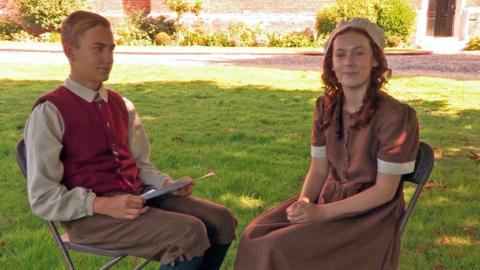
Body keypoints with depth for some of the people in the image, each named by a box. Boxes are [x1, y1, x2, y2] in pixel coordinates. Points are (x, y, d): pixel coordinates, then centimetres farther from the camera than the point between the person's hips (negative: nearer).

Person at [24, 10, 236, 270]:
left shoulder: (121, 105, 11)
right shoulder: (50, 111, -8)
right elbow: (43, 198, -10)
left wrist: (168, 184, -4)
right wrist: (104, 205, -23)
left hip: (137, 195, 7)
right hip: (89, 213, -6)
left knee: (221, 220, -6)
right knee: (190, 235, -25)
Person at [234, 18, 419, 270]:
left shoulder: (396, 116, -20)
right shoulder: (325, 107, -1)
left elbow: (385, 190, -18)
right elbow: (318, 170, 4)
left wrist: (321, 212, -22)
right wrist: (304, 203, -17)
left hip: (371, 215, -5)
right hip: (330, 199, 6)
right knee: (257, 237, -13)